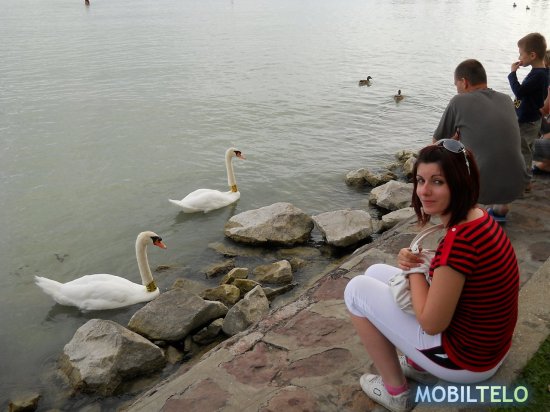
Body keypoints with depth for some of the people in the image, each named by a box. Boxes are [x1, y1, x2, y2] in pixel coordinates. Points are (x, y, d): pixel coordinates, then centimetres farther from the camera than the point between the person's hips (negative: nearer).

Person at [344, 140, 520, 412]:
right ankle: (419, 366, 21)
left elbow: (431, 324, -24)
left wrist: (415, 269, -10)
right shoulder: (477, 218, -3)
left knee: (358, 289, -4)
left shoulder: (460, 239, -31)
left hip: (467, 359, -9)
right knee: (376, 273, 13)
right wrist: (419, 264, -8)